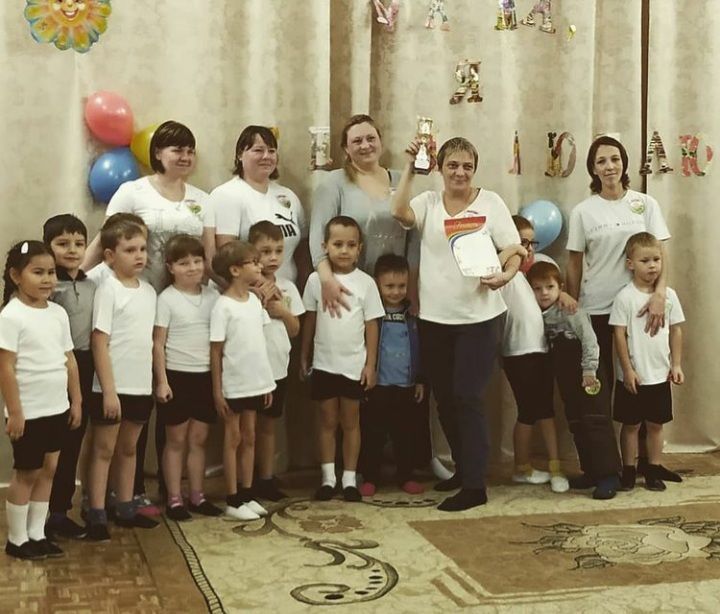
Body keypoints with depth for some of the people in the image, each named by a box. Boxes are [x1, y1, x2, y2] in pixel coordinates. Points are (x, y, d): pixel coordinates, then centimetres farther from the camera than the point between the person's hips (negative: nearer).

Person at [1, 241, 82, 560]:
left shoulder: (59, 313, 6)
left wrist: (76, 401, 11)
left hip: (57, 408, 6)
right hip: (29, 412, -6)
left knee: (48, 470, 12)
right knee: (27, 473, 4)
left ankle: (36, 534, 24)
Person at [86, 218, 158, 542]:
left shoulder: (149, 291, 7)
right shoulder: (109, 289, -12)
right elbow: (99, 342, -15)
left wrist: (155, 382, 11)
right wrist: (109, 390, -18)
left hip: (141, 386, 6)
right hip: (112, 388, -6)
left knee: (128, 449, 16)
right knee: (104, 450, 3)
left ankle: (125, 509, 26)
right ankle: (96, 516, 8)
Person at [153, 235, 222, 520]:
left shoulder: (212, 296, 4)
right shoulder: (167, 299, -8)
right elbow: (158, 344, -8)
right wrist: (161, 381, -12)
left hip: (206, 376, 4)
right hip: (177, 376, -4)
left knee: (199, 438, 11)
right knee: (176, 440, 5)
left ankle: (197, 496, 21)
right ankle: (174, 499, 13)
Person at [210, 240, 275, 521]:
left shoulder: (255, 300, 6)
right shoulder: (223, 306, -14)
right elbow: (215, 351, -12)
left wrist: (267, 382, 12)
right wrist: (217, 391, -12)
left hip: (256, 382, 6)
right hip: (233, 385, -6)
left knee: (249, 437, 13)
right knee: (234, 438, 5)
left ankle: (247, 495, 24)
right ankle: (233, 501, 13)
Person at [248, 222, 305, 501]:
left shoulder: (287, 287, 6)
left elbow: (295, 330, 10)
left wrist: (283, 312, -6)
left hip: (278, 368, 5)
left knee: (268, 425, 15)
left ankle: (266, 479, 25)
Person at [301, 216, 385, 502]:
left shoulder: (365, 283, -5)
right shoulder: (316, 280, -2)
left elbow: (371, 326, -2)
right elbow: (309, 321, 6)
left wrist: (371, 364, -4)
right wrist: (304, 357, 7)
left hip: (354, 365, -1)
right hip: (324, 364, 1)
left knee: (350, 422, 9)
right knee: (328, 421, 10)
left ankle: (350, 478, 16)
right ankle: (328, 477, 17)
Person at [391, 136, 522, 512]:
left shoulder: (490, 202, 0)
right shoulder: (428, 202, 4)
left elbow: (513, 250, -2)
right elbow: (399, 212, -16)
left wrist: (506, 275, -22)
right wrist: (410, 167, -16)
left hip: (477, 317, -3)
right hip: (434, 317, 4)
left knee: (467, 397, -8)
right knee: (444, 398, 12)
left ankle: (475, 485, -3)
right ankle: (463, 468, 30)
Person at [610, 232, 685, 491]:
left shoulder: (669, 295, 1)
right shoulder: (625, 297, -10)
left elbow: (676, 331, 7)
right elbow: (619, 335, -10)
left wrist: (676, 365, 4)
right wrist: (628, 370, -11)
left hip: (660, 375, 3)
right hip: (633, 376, -3)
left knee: (656, 424, 12)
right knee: (631, 424, 8)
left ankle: (653, 472, 23)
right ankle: (628, 472, 19)